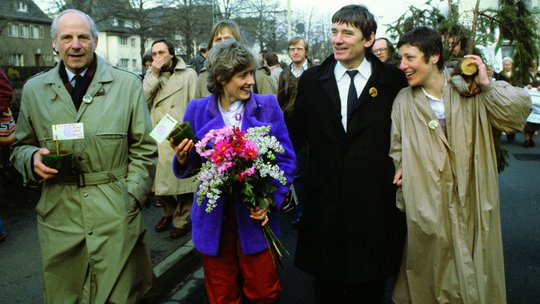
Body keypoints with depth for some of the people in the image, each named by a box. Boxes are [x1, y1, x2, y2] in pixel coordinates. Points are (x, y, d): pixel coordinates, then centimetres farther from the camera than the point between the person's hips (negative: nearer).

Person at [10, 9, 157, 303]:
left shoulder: (128, 85, 2)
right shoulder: (34, 89, 8)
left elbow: (143, 149, 4)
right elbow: (20, 147, 17)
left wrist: (130, 199, -5)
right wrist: (33, 158, -6)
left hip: (116, 216, -2)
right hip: (58, 216, 2)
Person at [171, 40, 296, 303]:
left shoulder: (267, 106, -2)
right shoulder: (198, 110, 0)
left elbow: (285, 160, 0)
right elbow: (191, 165, 6)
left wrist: (271, 199, -14)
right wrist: (183, 158, -18)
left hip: (256, 216, -1)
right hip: (214, 219, 1)